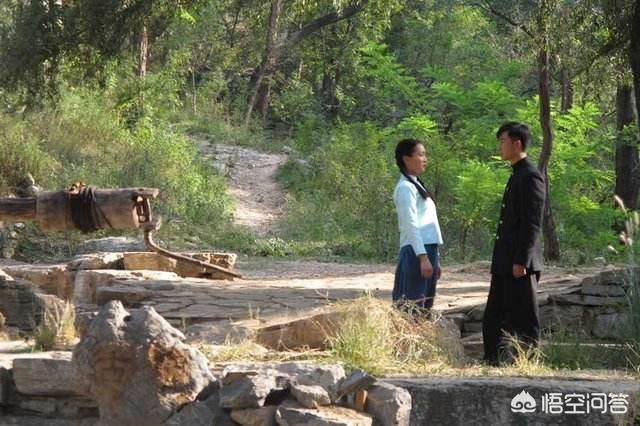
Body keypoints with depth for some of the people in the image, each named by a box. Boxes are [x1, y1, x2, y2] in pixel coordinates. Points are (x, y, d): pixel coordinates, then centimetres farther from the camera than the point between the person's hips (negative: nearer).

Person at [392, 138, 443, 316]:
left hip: (427, 250, 9)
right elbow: (411, 225, -17)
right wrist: (423, 258, -23)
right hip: (416, 252, -9)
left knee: (424, 307, 8)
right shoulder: (405, 188, -9)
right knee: (412, 308, -10)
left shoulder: (416, 185, 19)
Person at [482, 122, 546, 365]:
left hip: (520, 264, -10)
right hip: (505, 264, 10)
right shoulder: (516, 176, 18)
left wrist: (521, 261, -20)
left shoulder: (530, 177, -12)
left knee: (524, 322, -4)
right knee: (493, 320, 10)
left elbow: (532, 224, -17)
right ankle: (496, 363, 15)